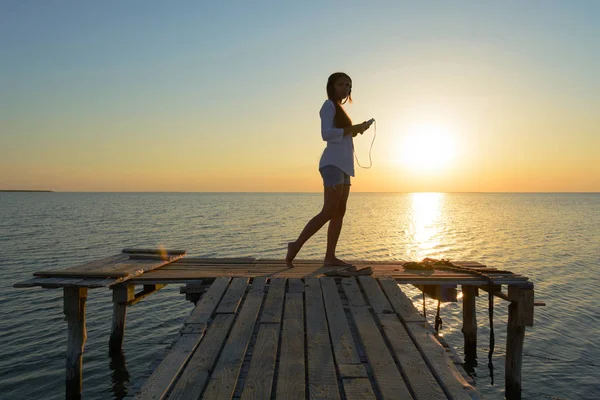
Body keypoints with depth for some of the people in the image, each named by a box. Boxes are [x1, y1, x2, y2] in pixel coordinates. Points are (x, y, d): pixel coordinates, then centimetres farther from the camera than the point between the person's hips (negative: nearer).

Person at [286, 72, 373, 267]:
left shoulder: (339, 109, 25)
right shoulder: (329, 105, -1)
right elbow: (326, 134, -15)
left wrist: (356, 130, 13)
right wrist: (353, 128, -12)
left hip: (343, 165, 9)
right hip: (333, 163, -9)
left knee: (339, 212, 1)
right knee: (329, 211, -16)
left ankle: (330, 257, 0)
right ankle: (296, 245, -11)